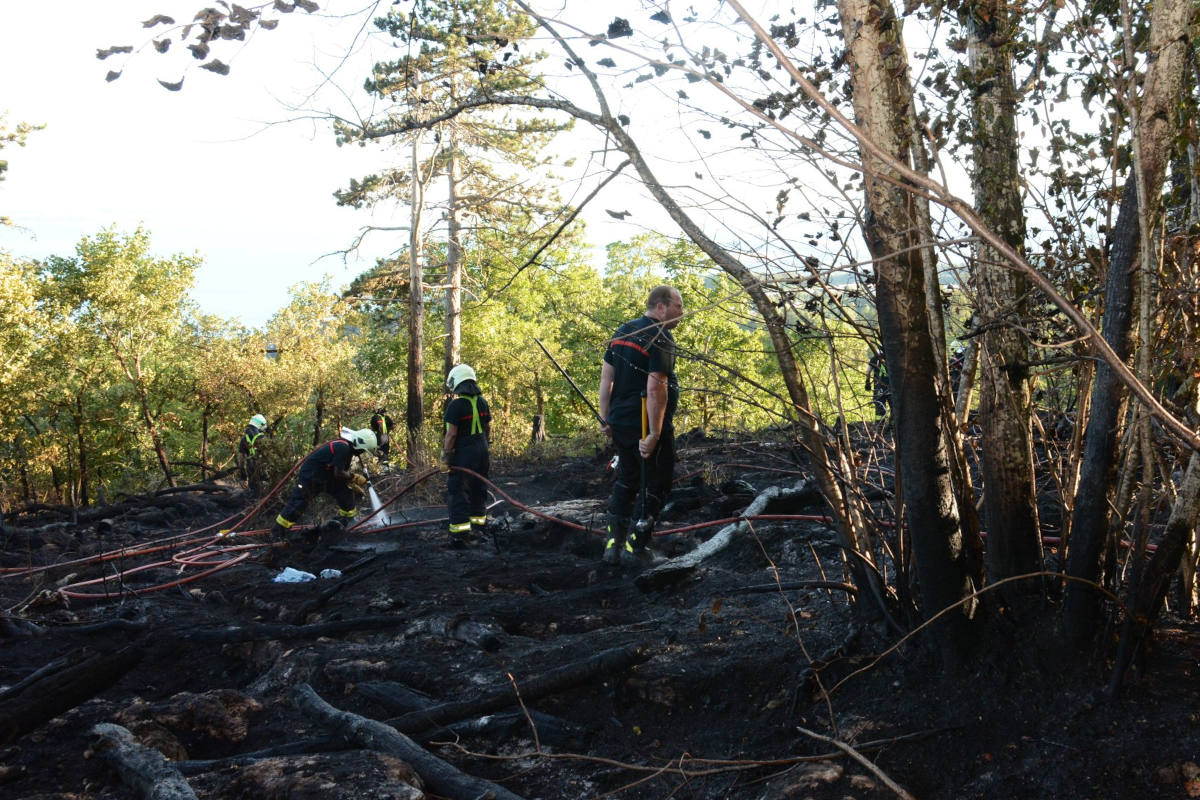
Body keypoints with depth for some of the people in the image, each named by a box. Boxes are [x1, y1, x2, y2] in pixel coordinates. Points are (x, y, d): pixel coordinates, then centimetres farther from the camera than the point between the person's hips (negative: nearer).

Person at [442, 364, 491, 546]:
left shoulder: (456, 405, -17)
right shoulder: (482, 402, 6)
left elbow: (451, 434, -19)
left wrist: (446, 454, -11)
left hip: (463, 453, -7)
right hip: (481, 451, 7)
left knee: (457, 491, -4)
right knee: (478, 487, 20)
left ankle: (459, 533, -10)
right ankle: (479, 523, 33)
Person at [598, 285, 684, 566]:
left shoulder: (622, 331, 11)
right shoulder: (660, 338, -16)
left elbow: (606, 377, 14)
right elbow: (655, 388, -25)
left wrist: (606, 418, 18)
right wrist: (654, 434, -23)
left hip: (620, 423, 8)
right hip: (646, 427, -8)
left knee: (626, 480, 21)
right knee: (655, 486, 6)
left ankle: (613, 544, 17)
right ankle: (635, 548, 9)